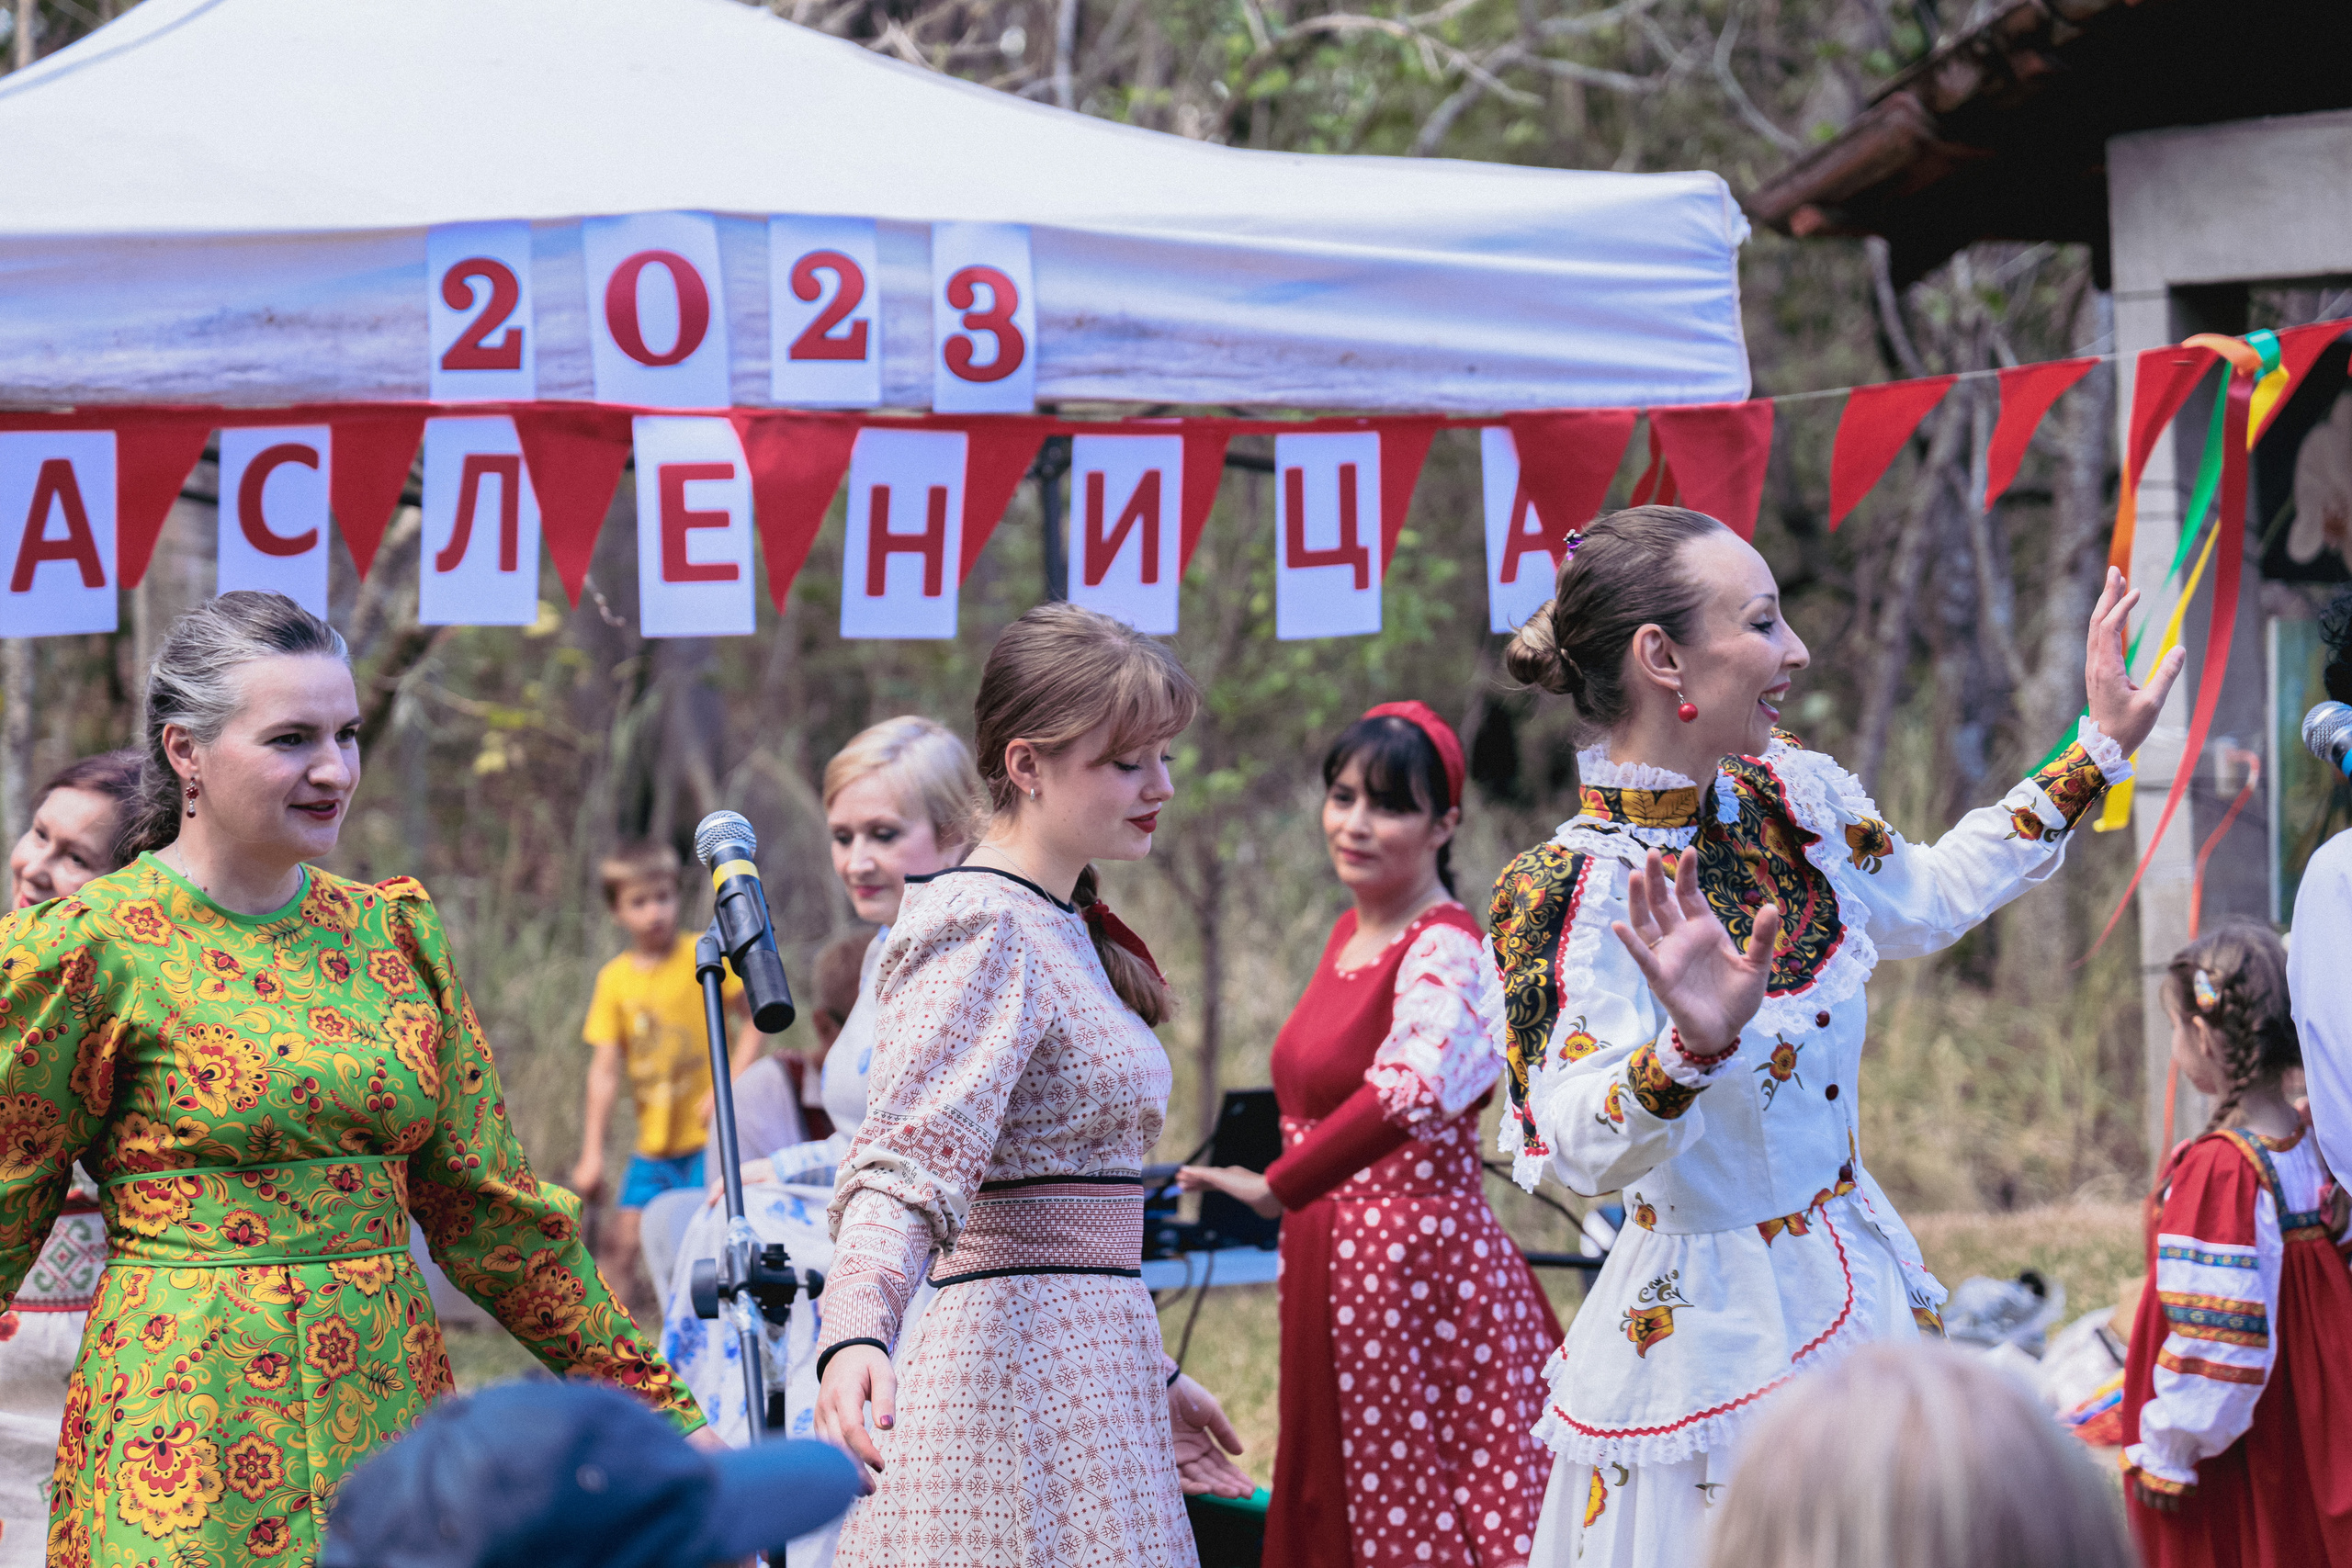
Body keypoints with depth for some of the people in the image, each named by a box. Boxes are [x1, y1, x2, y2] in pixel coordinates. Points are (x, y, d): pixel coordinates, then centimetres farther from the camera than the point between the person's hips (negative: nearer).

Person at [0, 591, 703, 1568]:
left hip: (392, 1413, 4)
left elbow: (488, 1208, 14)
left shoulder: (395, 933, 10)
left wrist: (666, 1415, 13)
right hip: (187, 1436, -4)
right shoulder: (83, 953, -4)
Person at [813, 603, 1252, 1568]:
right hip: (1026, 1376, -10)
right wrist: (855, 1335, -43)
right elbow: (906, 1163, -26)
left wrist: (1152, 1379, 30)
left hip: (1083, 1371, 10)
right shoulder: (983, 929, -12)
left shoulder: (1063, 930, 18)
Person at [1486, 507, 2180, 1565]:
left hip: (1864, 1294, 7)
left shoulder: (1788, 801, 1)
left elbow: (1925, 898, 22)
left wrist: (2101, 749, 24)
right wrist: (1690, 1046, -55)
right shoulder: (1573, 895, -21)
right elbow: (1580, 1146, -35)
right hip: (1711, 1347, -7)